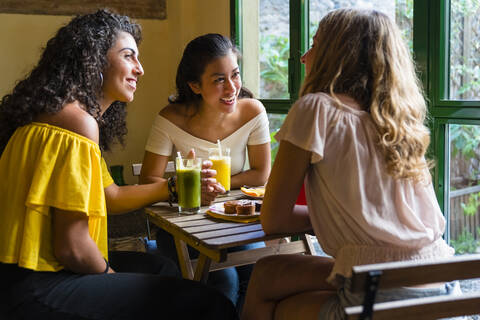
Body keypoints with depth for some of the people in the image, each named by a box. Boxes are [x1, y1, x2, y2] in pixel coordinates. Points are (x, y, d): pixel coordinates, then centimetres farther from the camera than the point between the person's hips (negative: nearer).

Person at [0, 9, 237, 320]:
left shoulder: (77, 113, 13)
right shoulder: (78, 122, -19)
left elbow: (111, 196, 19)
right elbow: (71, 246, -22)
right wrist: (109, 273, -3)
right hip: (39, 288, -11)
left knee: (161, 266, 29)